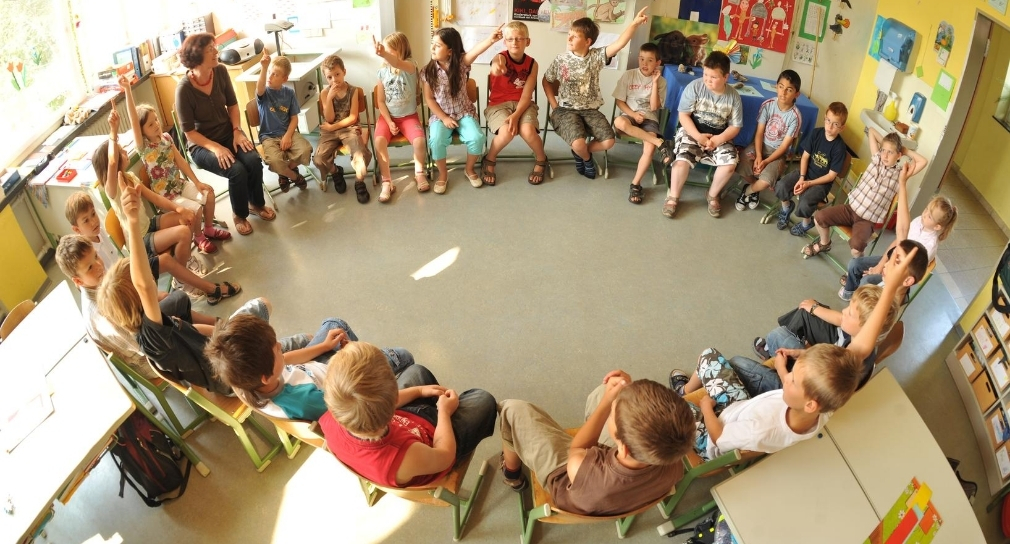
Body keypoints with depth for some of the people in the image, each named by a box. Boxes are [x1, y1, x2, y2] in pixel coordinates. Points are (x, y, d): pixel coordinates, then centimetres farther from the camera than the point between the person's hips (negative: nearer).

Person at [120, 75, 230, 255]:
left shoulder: (166, 137, -1)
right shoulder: (143, 146, -19)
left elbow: (181, 161, 3)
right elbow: (133, 120, -33)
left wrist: (197, 182, -2)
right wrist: (128, 90, -43)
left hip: (179, 184, 6)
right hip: (163, 194, -6)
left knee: (209, 194, -4)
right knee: (195, 209, -20)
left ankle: (209, 229, 18)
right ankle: (198, 237, 7)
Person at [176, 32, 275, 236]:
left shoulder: (220, 71, -9)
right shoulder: (184, 89, -22)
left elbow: (233, 104, 3)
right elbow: (189, 132, -16)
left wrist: (237, 131, -12)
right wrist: (215, 147, -27)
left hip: (228, 133, 4)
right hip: (202, 144, -4)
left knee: (254, 161, -23)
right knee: (237, 170, -27)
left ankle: (256, 204, 5)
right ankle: (239, 214, 1)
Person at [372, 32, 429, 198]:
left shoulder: (410, 65, -12)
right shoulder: (382, 71, -2)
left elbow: (398, 64, -39)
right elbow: (380, 101, 1)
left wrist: (384, 54, -59)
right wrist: (389, 122, -12)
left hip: (408, 116, -2)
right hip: (388, 116, 2)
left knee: (419, 140, -27)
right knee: (379, 140, -26)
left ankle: (419, 173, 0)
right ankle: (386, 181, -18)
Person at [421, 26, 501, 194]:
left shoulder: (461, 62, -10)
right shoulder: (428, 71, -6)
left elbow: (475, 51, -31)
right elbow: (429, 99, -2)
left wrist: (491, 40, -51)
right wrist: (444, 118, -13)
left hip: (464, 112, 0)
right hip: (440, 115, 0)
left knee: (476, 137, -25)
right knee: (436, 140, -28)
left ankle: (469, 169, 5)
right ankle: (443, 174, -1)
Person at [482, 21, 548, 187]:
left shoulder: (532, 64, -3)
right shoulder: (501, 57, -11)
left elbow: (526, 95, -9)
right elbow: (496, 63, -39)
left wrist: (516, 115, -25)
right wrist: (496, 66, -65)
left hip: (523, 104, 2)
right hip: (498, 104, -2)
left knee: (528, 130, -29)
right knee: (507, 131, -31)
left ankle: (541, 160, 4)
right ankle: (489, 161, 0)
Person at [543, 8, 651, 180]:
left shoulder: (597, 56, -4)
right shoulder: (561, 60, -4)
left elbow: (619, 44, -18)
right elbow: (546, 81, 8)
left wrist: (634, 24, -30)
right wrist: (554, 104, -2)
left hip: (591, 110, 2)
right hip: (567, 110, -2)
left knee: (608, 142, -16)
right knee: (578, 143, -28)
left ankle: (581, 152, 16)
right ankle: (586, 158, 12)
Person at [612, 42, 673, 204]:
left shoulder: (661, 81, 3)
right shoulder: (628, 75, 1)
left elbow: (654, 107, -6)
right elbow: (619, 100, 1)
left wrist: (654, 82, -10)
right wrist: (633, 114, -14)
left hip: (649, 119, 0)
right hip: (630, 114, 0)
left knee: (650, 148, -31)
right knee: (619, 122, -39)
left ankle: (636, 184, -14)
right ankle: (661, 143, -32)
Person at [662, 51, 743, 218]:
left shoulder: (733, 97, -3)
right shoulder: (695, 87, -11)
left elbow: (735, 126, 0)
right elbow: (683, 115, -10)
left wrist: (719, 139, -19)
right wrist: (698, 136, -22)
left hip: (719, 137, 2)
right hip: (692, 132, -2)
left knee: (730, 164, -22)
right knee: (682, 160, -29)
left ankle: (713, 195, 5)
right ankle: (673, 197, -4)